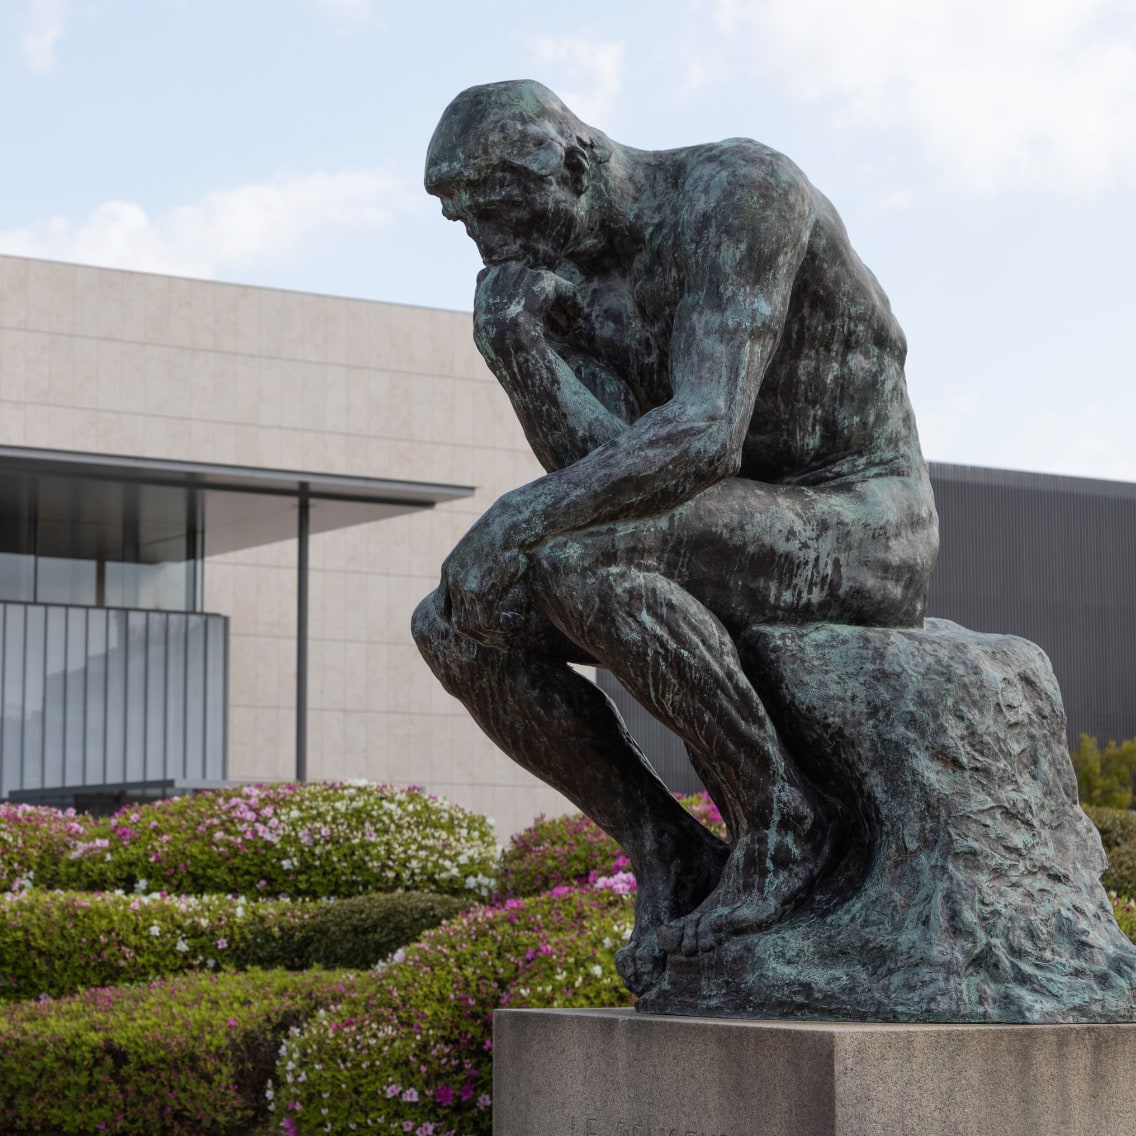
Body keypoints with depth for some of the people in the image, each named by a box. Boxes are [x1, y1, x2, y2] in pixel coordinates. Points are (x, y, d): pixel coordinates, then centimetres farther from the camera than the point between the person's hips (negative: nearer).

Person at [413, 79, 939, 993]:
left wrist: (507, 525, -33)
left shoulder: (740, 188, -22)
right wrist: (510, 342, -23)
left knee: (572, 560, -33)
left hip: (859, 537, -8)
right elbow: (595, 476, -9)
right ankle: (671, 857, -1)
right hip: (738, 545, 8)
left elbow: (703, 437, -33)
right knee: (453, 626, -8)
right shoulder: (564, 270, 2)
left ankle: (780, 820, -16)